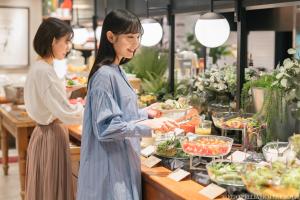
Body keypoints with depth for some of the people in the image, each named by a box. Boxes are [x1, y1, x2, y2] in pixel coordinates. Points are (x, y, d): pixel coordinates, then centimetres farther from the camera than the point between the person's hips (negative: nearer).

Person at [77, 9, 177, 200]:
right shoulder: (105, 75, -19)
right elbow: (106, 127, -22)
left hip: (122, 161, 9)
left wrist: (145, 113, 8)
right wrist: (148, 125, -24)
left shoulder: (117, 71, 9)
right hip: (111, 166, -9)